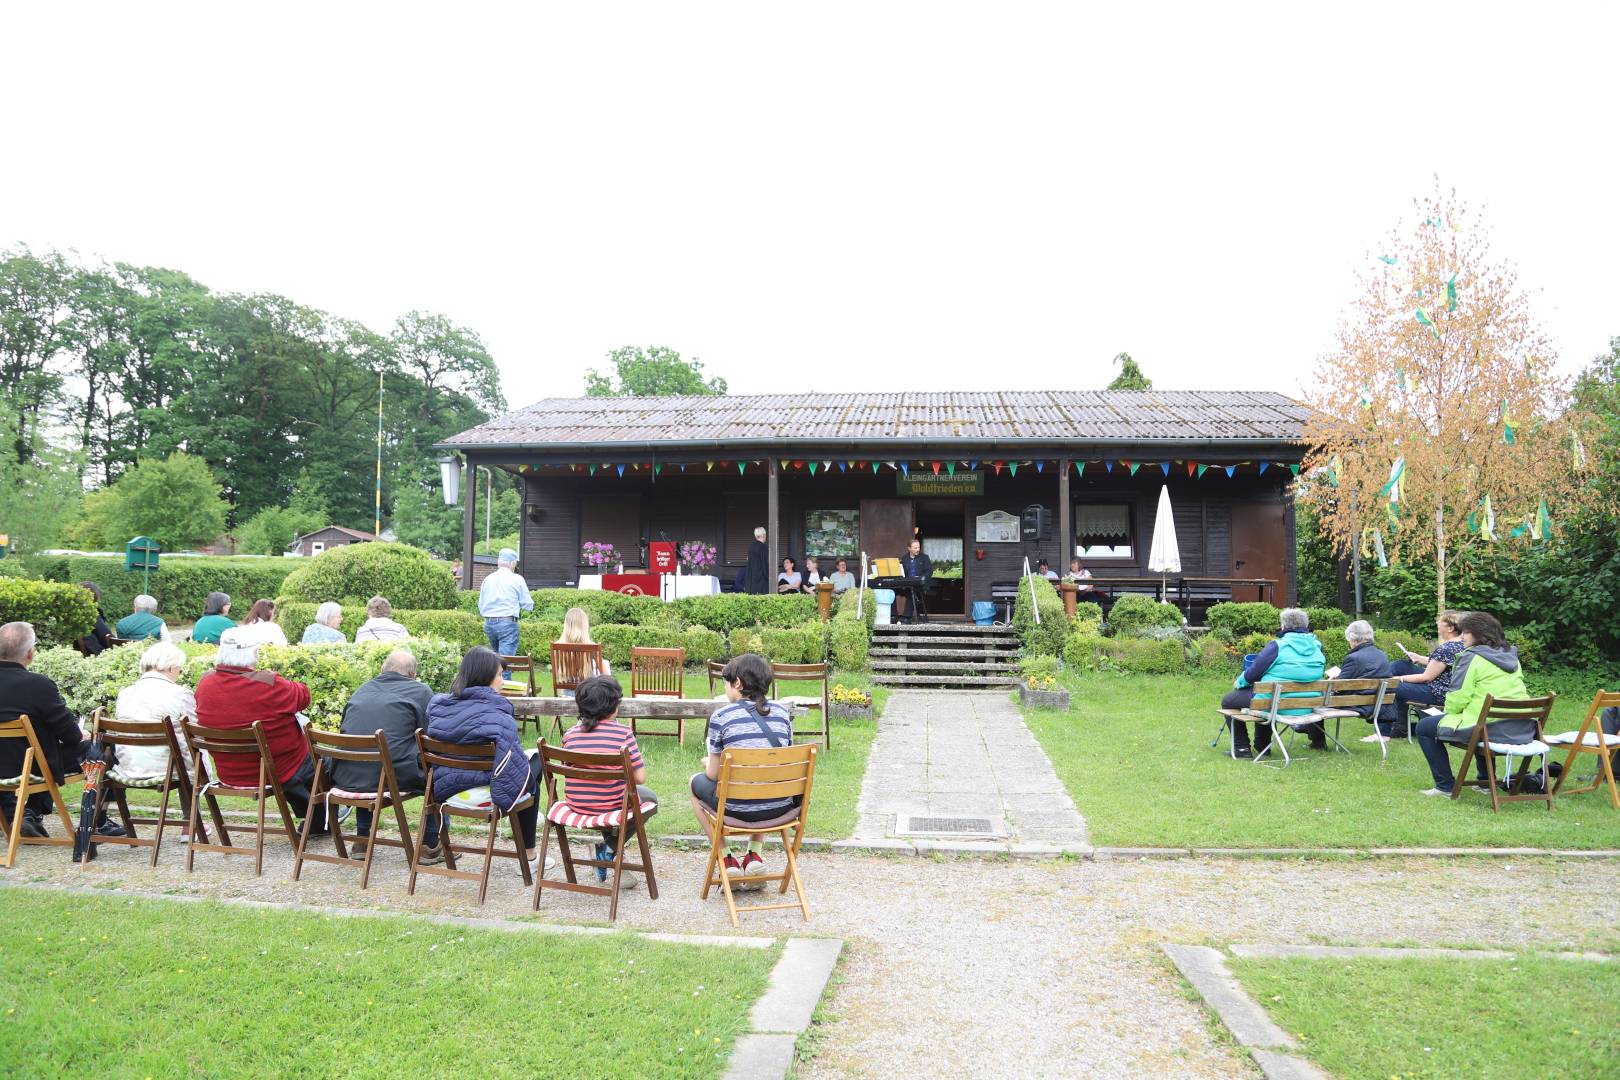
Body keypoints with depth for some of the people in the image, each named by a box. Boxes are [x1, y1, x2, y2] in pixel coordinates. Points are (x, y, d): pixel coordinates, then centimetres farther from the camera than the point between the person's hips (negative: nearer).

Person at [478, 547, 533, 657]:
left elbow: (481, 606, 16)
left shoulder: (487, 579, 10)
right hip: (508, 623, -5)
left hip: (488, 623, 5)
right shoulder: (517, 579, -3)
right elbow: (528, 605, 0)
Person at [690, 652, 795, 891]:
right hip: (780, 808, 4)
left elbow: (714, 774, -4)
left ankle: (728, 858, 19)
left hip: (739, 809, -4)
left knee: (697, 782, 26)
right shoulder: (782, 712, 3)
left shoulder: (721, 717, -9)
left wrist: (707, 763, 21)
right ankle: (754, 855, 27)